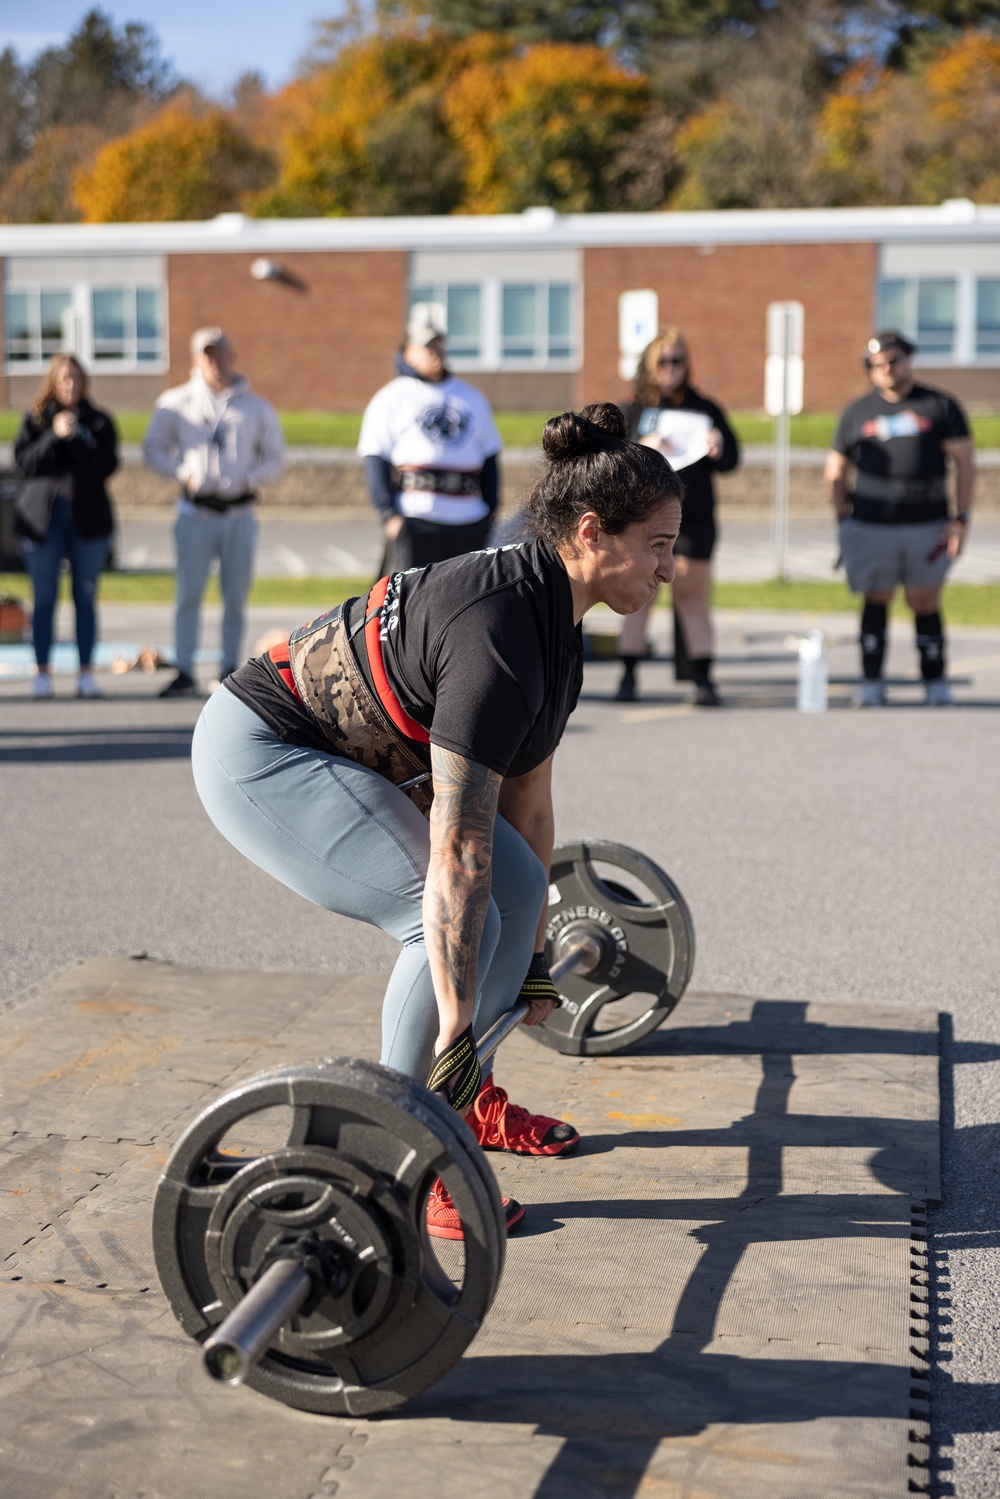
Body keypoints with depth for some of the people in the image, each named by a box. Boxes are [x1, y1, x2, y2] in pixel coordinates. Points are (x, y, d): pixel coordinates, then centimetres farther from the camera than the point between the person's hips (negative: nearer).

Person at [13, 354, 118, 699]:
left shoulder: (99, 421, 7)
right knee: (44, 598, 1)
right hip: (42, 518, 0)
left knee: (86, 597, 3)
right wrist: (55, 436, -15)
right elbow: (24, 461, -5)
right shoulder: (35, 419, 7)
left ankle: (86, 672, 8)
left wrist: (75, 438, -15)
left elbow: (105, 466, -5)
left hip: (89, 518, 0)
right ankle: (42, 673, 6)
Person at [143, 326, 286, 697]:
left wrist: (249, 478, -4)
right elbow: (153, 449, 12)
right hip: (195, 513, -1)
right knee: (189, 594, -5)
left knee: (236, 597, 4)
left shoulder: (258, 408, 10)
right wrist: (183, 472, -5)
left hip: (240, 515, 1)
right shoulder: (175, 403, 6)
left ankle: (231, 668, 14)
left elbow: (275, 458, 14)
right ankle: (184, 672, 0)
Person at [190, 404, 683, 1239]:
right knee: (454, 916, -19)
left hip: (346, 753, 10)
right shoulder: (499, 637, -29)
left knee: (519, 887, 7)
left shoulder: (556, 623, 1)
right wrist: (456, 1031, -31)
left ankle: (465, 1099, 24)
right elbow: (456, 850, -32)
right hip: (259, 754, -10)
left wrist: (535, 960, 14)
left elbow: (528, 805, 9)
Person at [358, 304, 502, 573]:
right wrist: (388, 514, -11)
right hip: (414, 519, -4)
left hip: (469, 522, 4)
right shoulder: (390, 398, 5)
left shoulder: (472, 397, 18)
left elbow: (489, 458, 17)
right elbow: (375, 461, -1)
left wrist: (491, 512, 8)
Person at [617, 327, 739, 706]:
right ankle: (628, 676, 8)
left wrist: (718, 449, -13)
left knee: (694, 598, 0)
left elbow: (731, 459, 9)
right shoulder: (633, 410, 8)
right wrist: (641, 448, -16)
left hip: (693, 518, 0)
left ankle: (703, 679, 2)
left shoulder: (705, 410, 10)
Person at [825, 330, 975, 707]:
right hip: (871, 525, 1)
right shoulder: (857, 412, 13)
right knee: (876, 600, 4)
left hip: (928, 524, -1)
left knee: (925, 603, 2)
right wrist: (844, 518, 5)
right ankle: (870, 683, 9)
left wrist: (961, 518, -4)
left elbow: (965, 462, 5)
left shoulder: (940, 405, 8)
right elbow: (835, 471, 17)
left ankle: (935, 681, 12)